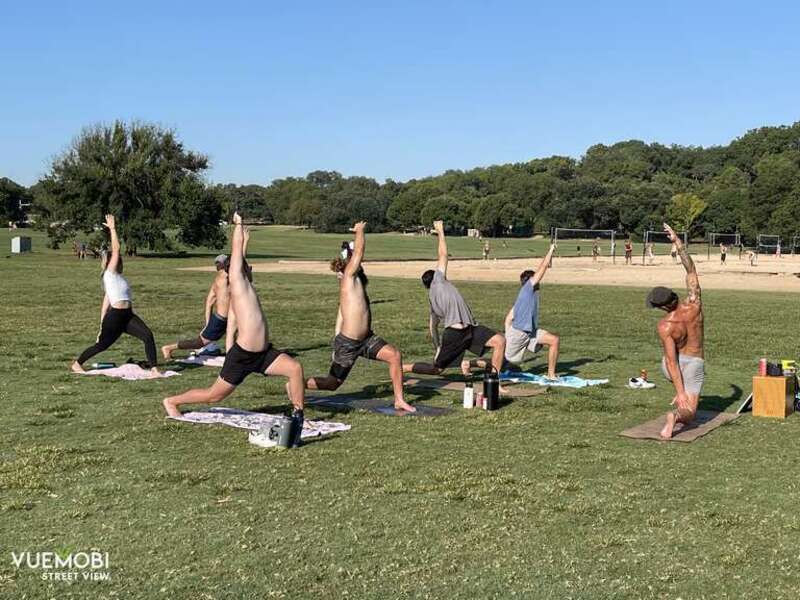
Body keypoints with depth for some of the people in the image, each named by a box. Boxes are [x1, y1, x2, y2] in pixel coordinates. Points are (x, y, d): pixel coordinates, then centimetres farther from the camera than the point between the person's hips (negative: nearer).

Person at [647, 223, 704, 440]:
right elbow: (691, 269, -9)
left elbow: (672, 362, -23)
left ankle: (681, 395, 28)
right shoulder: (694, 303, -19)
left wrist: (680, 392, -21)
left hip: (673, 365, 0)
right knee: (689, 414, -2)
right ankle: (676, 415, -35)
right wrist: (677, 241, -5)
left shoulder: (665, 326, -23)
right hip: (694, 363, 0)